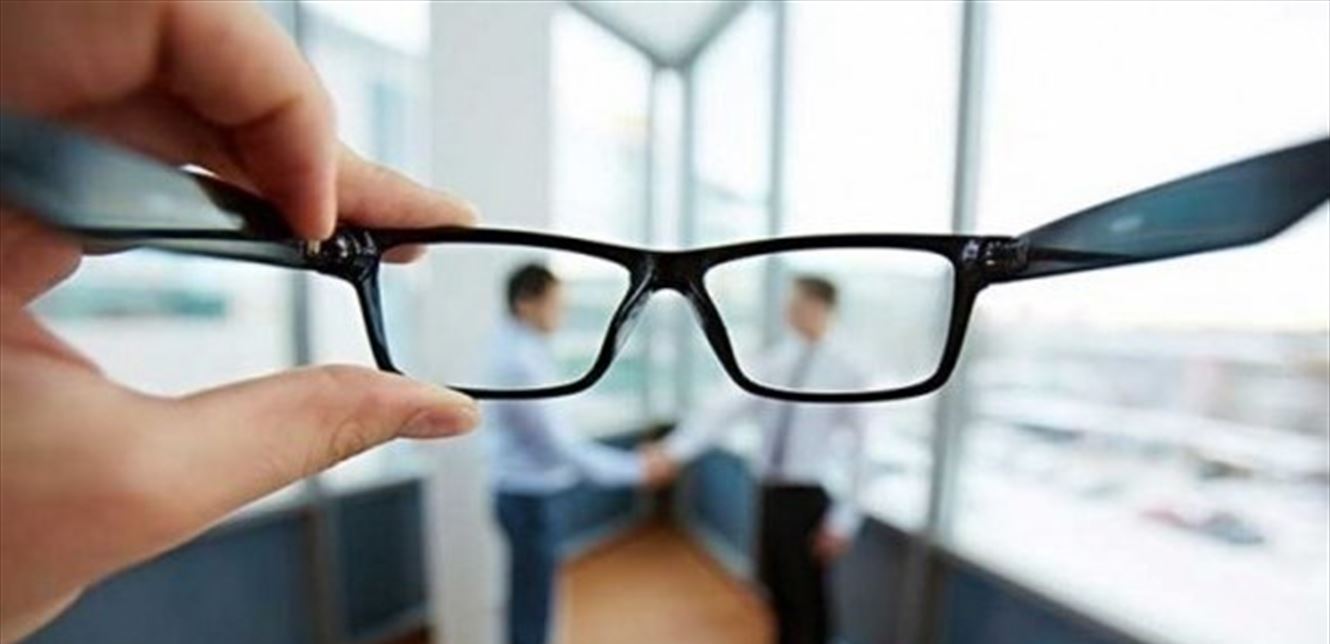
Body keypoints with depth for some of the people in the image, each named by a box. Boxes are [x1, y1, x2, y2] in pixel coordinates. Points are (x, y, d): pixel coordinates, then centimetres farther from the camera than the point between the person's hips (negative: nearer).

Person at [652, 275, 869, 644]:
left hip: (807, 497, -5)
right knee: (775, 585, 23)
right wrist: (678, 446, -14)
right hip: (772, 491, 5)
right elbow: (731, 407, -6)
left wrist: (842, 521, -10)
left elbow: (856, 449, -11)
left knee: (806, 594, 13)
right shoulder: (777, 362, 1)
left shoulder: (844, 371, -12)